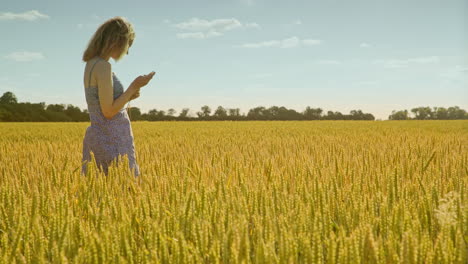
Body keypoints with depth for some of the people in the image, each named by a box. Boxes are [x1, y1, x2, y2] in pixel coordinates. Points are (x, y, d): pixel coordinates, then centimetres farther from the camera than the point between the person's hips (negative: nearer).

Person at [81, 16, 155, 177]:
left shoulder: (92, 64, 14)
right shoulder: (103, 66, -15)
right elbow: (108, 112, -17)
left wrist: (128, 96, 10)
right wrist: (134, 86, -11)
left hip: (98, 136, 9)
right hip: (113, 141, -9)